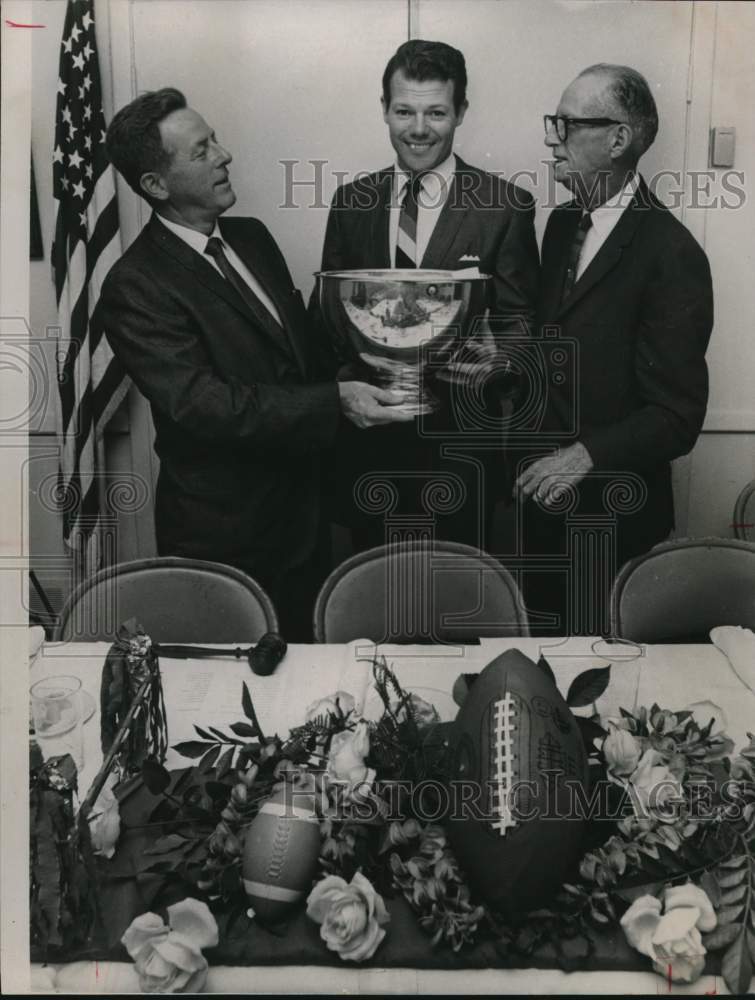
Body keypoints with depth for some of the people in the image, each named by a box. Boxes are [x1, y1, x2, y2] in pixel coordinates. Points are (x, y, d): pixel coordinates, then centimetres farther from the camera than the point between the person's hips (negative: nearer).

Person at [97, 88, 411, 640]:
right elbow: (199, 403, -26)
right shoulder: (135, 285, -17)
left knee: (307, 644, 21)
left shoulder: (252, 237, 7)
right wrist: (334, 401, -31)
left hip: (301, 506, 7)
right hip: (225, 534, -7)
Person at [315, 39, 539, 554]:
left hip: (460, 441, -3)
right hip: (367, 435, 3)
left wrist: (496, 355, -23)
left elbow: (520, 318, -1)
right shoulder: (351, 200, 6)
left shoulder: (506, 205, -5)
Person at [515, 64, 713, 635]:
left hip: (611, 518, -6)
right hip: (543, 500, 7)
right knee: (542, 648, 18)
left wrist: (587, 455, -27)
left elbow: (679, 416, -17)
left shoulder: (671, 255, -17)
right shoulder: (563, 223, 6)